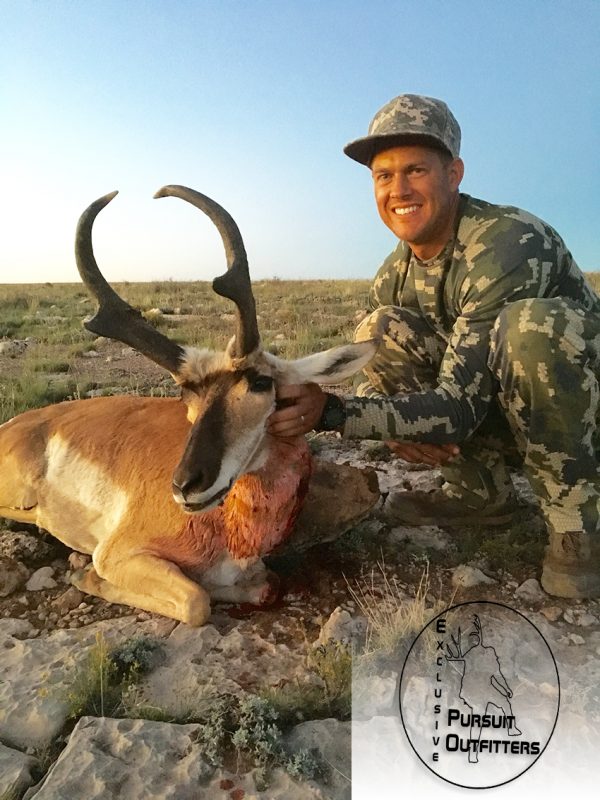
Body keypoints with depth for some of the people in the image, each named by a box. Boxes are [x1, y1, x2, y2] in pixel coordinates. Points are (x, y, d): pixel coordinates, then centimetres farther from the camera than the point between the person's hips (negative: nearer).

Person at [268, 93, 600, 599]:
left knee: (528, 322, -36)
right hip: (505, 416, 6)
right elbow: (374, 379, -1)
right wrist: (401, 426, -24)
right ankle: (483, 492, 0)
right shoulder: (395, 276, -4)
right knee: (381, 332, -11)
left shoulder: (510, 242, -27)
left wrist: (329, 412, -41)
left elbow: (459, 407, -32)